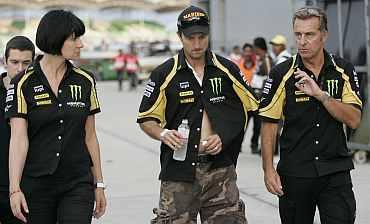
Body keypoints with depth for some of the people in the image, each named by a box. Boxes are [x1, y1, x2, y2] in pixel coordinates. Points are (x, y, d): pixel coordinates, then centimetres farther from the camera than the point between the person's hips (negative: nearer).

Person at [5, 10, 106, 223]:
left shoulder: (85, 82, 3)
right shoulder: (24, 84, -5)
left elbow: (90, 136, 9)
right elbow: (19, 139, -11)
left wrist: (99, 184, 10)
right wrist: (15, 189, -19)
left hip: (78, 184, 2)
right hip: (36, 187, -1)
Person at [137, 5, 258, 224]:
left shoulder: (228, 70, 5)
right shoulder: (164, 74, 0)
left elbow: (250, 106, 14)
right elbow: (146, 119, 5)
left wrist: (224, 138, 2)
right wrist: (163, 134, -16)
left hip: (220, 168, 2)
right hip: (179, 171, -1)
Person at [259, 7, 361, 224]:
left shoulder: (344, 71, 1)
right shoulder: (282, 74, -3)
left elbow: (354, 120, -7)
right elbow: (269, 124, -1)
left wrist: (320, 94, -18)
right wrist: (269, 169, -8)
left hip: (336, 173, 0)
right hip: (294, 173, 0)